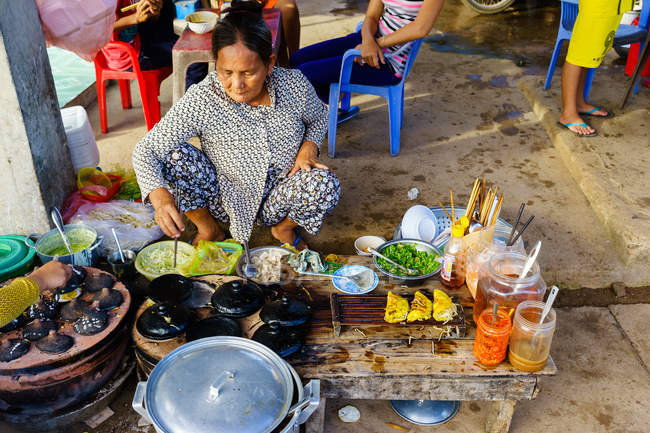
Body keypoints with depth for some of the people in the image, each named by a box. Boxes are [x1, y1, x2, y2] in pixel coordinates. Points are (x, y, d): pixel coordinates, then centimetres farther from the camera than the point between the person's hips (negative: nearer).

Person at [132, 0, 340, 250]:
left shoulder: (294, 84, -15)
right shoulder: (201, 100, -24)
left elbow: (319, 117, 8)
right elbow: (145, 150, -24)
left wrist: (309, 147, -14)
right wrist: (161, 197, -43)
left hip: (276, 200, 1)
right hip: (227, 199, -1)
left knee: (325, 185, -29)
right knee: (174, 155, -25)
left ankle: (283, 228, 6)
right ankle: (209, 230, 3)